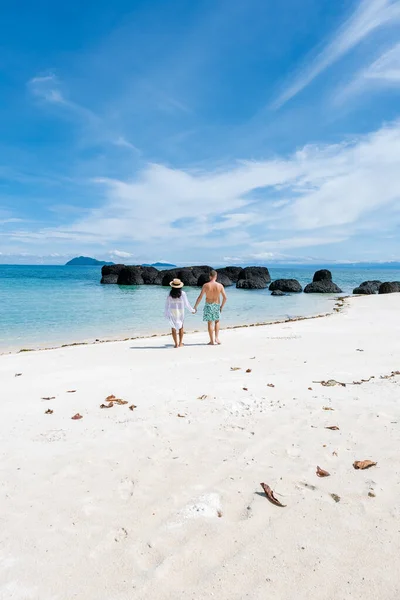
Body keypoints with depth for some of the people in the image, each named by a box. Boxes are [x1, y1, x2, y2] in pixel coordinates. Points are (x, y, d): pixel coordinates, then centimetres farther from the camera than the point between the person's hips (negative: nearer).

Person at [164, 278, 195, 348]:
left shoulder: (170, 294, -7)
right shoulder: (182, 293, -11)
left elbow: (167, 304, -2)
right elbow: (186, 304, -7)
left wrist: (166, 314, 10)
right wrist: (192, 310, 8)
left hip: (172, 312, 0)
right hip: (180, 312, 0)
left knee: (173, 327, 8)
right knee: (181, 326, 17)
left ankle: (176, 344, 4)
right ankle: (180, 343, 19)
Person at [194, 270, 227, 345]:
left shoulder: (206, 285, -11)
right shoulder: (220, 285, -6)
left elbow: (200, 297, -12)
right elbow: (225, 298, -3)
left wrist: (195, 307, -2)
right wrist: (222, 306, 13)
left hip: (208, 305, -2)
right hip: (217, 305, 2)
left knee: (210, 323, 6)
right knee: (217, 321, 22)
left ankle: (212, 341, 9)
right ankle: (216, 338, 12)